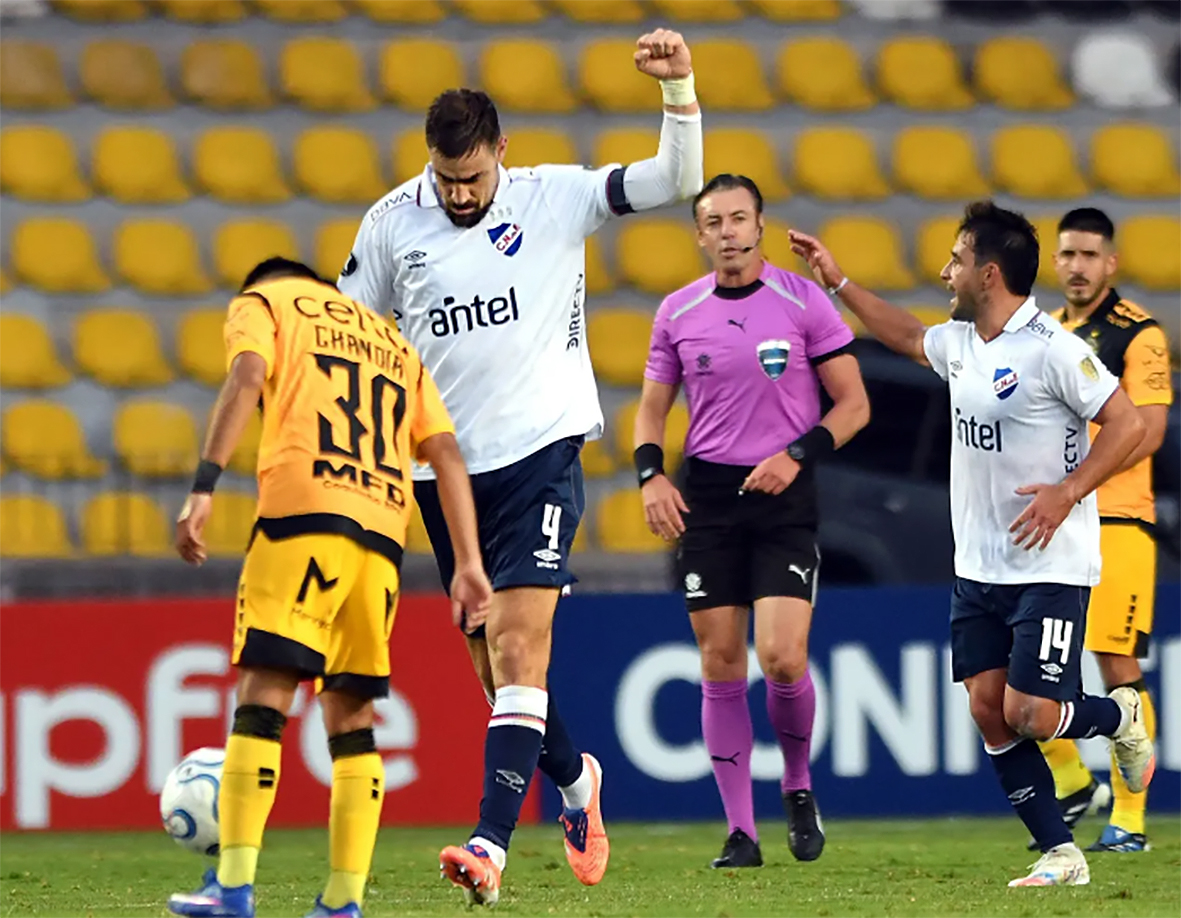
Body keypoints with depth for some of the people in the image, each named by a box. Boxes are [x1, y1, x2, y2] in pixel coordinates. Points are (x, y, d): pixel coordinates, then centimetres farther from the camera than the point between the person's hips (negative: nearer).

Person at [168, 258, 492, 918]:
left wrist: (205, 486, -12)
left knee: (265, 691, -8)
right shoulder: (393, 340, 31)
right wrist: (469, 563, 15)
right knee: (352, 713, 9)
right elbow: (446, 453, 20)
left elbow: (246, 381, -4)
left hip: (304, 512, -5)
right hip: (383, 532, 5)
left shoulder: (263, 302, 17)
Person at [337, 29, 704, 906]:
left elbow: (677, 182, -5)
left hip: (540, 449, -3)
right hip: (444, 467, 3)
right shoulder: (392, 223, 2)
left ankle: (491, 843, -25)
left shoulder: (555, 199, -2)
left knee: (518, 646, -17)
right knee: (495, 664, 10)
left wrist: (679, 88, -19)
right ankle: (572, 777, 39)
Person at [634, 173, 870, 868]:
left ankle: (799, 785, 13)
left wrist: (797, 456, -14)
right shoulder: (678, 313, 6)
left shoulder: (805, 301, -2)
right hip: (707, 498, 3)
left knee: (782, 656, -15)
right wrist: (651, 474, -3)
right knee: (721, 665, 0)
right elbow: (653, 406, 15)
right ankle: (742, 831, 7)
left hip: (784, 498, -3)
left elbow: (854, 403, 0)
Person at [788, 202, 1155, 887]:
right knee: (989, 710, -1)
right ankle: (1061, 856, 5)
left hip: (1050, 568, -8)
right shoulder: (958, 343, 9)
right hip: (980, 568, 8)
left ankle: (1122, 717, 20)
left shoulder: (1051, 348, -16)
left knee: (1028, 714, -12)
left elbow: (1128, 425, -15)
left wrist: (1067, 493, -23)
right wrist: (840, 282, 32)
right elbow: (907, 337, 32)